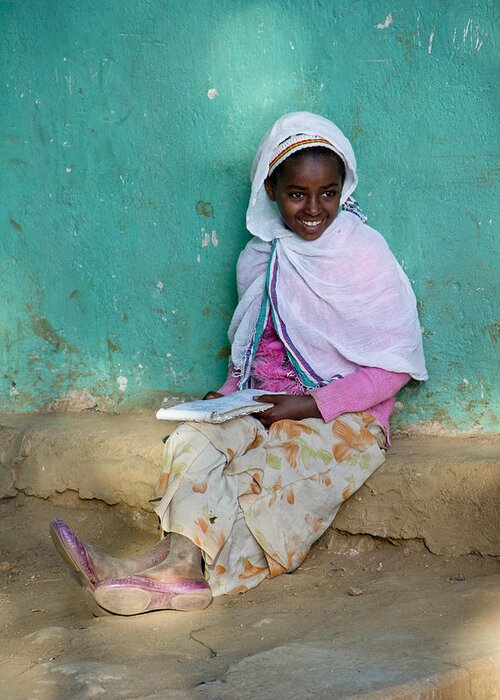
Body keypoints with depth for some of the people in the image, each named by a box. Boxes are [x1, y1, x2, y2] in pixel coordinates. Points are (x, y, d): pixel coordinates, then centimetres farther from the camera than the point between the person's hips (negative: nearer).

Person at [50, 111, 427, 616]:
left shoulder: (365, 253, -7)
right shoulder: (259, 259, 9)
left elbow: (395, 363, -9)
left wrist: (312, 404, -17)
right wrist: (230, 395, -2)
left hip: (345, 417, -5)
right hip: (267, 406, 5)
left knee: (256, 476, -31)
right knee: (195, 438, -25)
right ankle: (180, 560, -41)